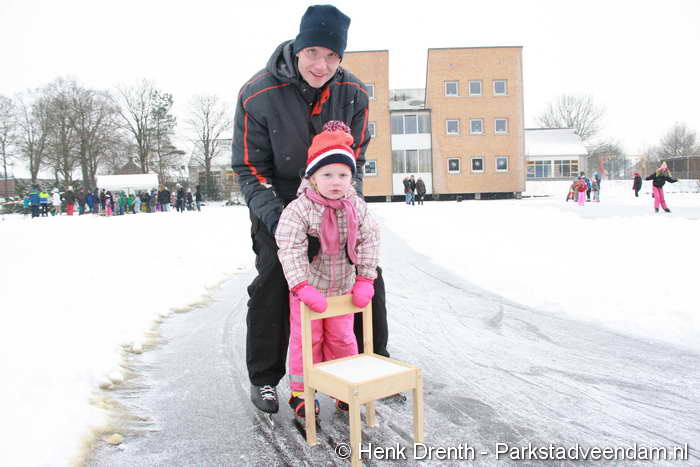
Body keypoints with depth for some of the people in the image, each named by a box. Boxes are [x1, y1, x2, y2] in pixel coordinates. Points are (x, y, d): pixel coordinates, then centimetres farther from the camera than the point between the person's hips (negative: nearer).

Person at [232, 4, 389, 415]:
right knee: (272, 286, -6)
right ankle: (264, 378, 16)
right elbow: (250, 168, -15)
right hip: (278, 207, -3)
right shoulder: (258, 96, -20)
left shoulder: (354, 94, -11)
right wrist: (273, 215, -27)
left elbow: (355, 159, -1)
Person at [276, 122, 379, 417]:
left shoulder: (357, 207, -8)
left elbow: (368, 241, -3)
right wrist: (302, 287, -28)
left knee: (342, 339, 16)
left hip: (343, 288, 4)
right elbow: (290, 250, -24)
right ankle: (300, 391, 25)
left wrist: (365, 280, -7)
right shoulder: (299, 209, -21)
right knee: (306, 340, 8)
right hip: (308, 289, -3)